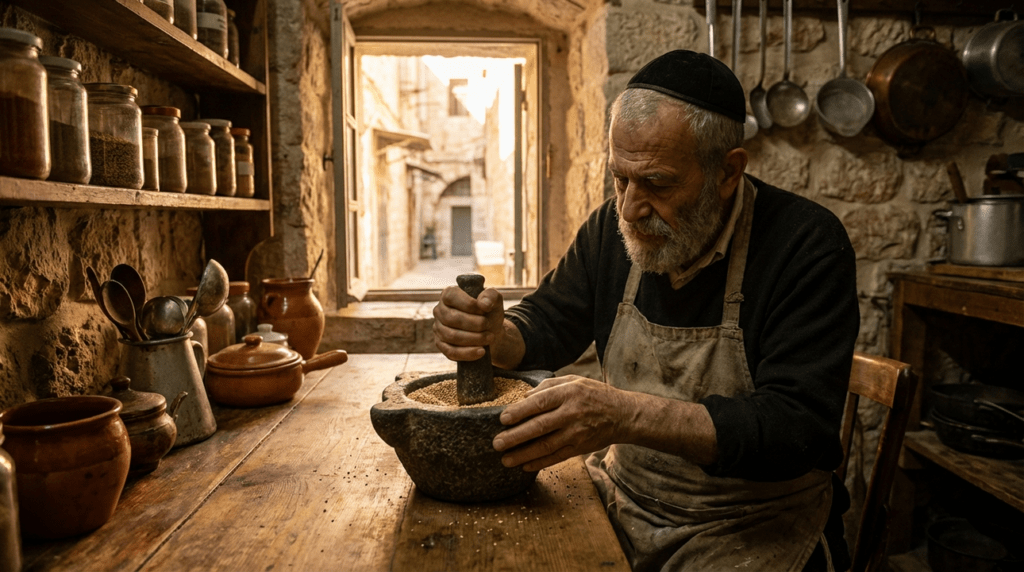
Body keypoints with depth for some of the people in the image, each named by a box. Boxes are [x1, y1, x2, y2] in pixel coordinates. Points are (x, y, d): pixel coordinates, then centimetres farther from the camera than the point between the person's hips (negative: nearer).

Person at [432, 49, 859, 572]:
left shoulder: (806, 246, -17)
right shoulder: (613, 226, 0)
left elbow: (798, 427, -25)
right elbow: (546, 324, 8)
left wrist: (626, 415, -38)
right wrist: (492, 335, -17)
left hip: (753, 525, -3)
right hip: (622, 498, 4)